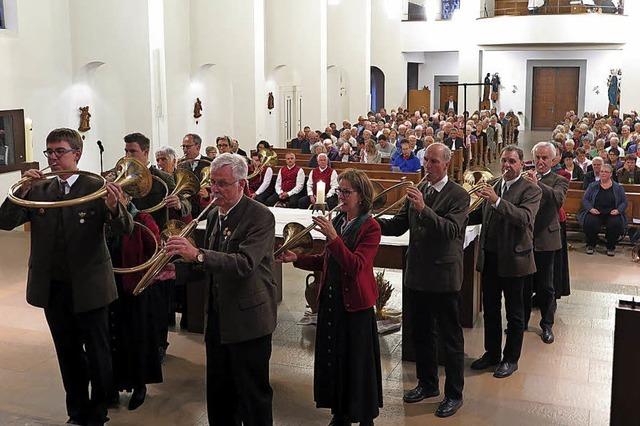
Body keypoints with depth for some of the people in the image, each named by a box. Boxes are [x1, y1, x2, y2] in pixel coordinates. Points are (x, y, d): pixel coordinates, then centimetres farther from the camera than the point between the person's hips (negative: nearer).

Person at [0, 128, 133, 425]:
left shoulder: (97, 188, -9)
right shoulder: (37, 190, 2)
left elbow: (125, 229, -18)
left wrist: (113, 208, -40)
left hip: (89, 287, -4)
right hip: (52, 287, 4)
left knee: (97, 353, 8)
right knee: (68, 353, 17)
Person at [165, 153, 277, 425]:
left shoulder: (260, 217, -15)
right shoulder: (214, 215, 9)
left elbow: (245, 263, -29)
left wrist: (197, 254, -39)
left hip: (248, 320, -7)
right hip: (217, 318, 8)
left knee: (253, 396, 5)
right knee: (218, 393, 19)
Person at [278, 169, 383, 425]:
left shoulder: (370, 227, -13)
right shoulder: (337, 221, 7)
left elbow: (355, 265, -25)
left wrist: (333, 237, -31)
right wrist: (297, 259, 2)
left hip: (355, 303, -6)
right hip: (331, 300, 7)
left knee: (358, 362, 4)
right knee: (332, 358, 14)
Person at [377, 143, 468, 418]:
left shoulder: (458, 195, -11)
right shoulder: (417, 192, 8)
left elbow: (451, 230, -24)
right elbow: (398, 225, 6)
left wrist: (423, 208, -35)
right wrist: (372, 221, -11)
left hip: (444, 277, -6)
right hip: (417, 275, 7)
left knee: (451, 337, 6)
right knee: (420, 333, 18)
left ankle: (454, 394, 19)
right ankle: (427, 384, 36)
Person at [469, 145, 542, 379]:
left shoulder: (531, 190, -10)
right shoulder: (493, 186, 7)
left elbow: (525, 217, -27)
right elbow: (482, 214, 18)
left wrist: (497, 201, -36)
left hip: (513, 259, -6)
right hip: (489, 257, 6)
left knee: (514, 313, 8)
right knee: (490, 309, 16)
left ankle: (511, 359, 21)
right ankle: (491, 353, 31)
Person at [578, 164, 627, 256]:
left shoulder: (618, 187, 11)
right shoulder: (593, 186, 11)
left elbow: (624, 202, 8)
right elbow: (585, 199, 7)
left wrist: (618, 210, -12)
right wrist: (590, 208, -12)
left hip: (611, 214, 0)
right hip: (595, 213, 0)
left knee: (616, 223, -32)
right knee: (589, 223, -32)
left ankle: (611, 247, -7)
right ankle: (591, 245, -5)